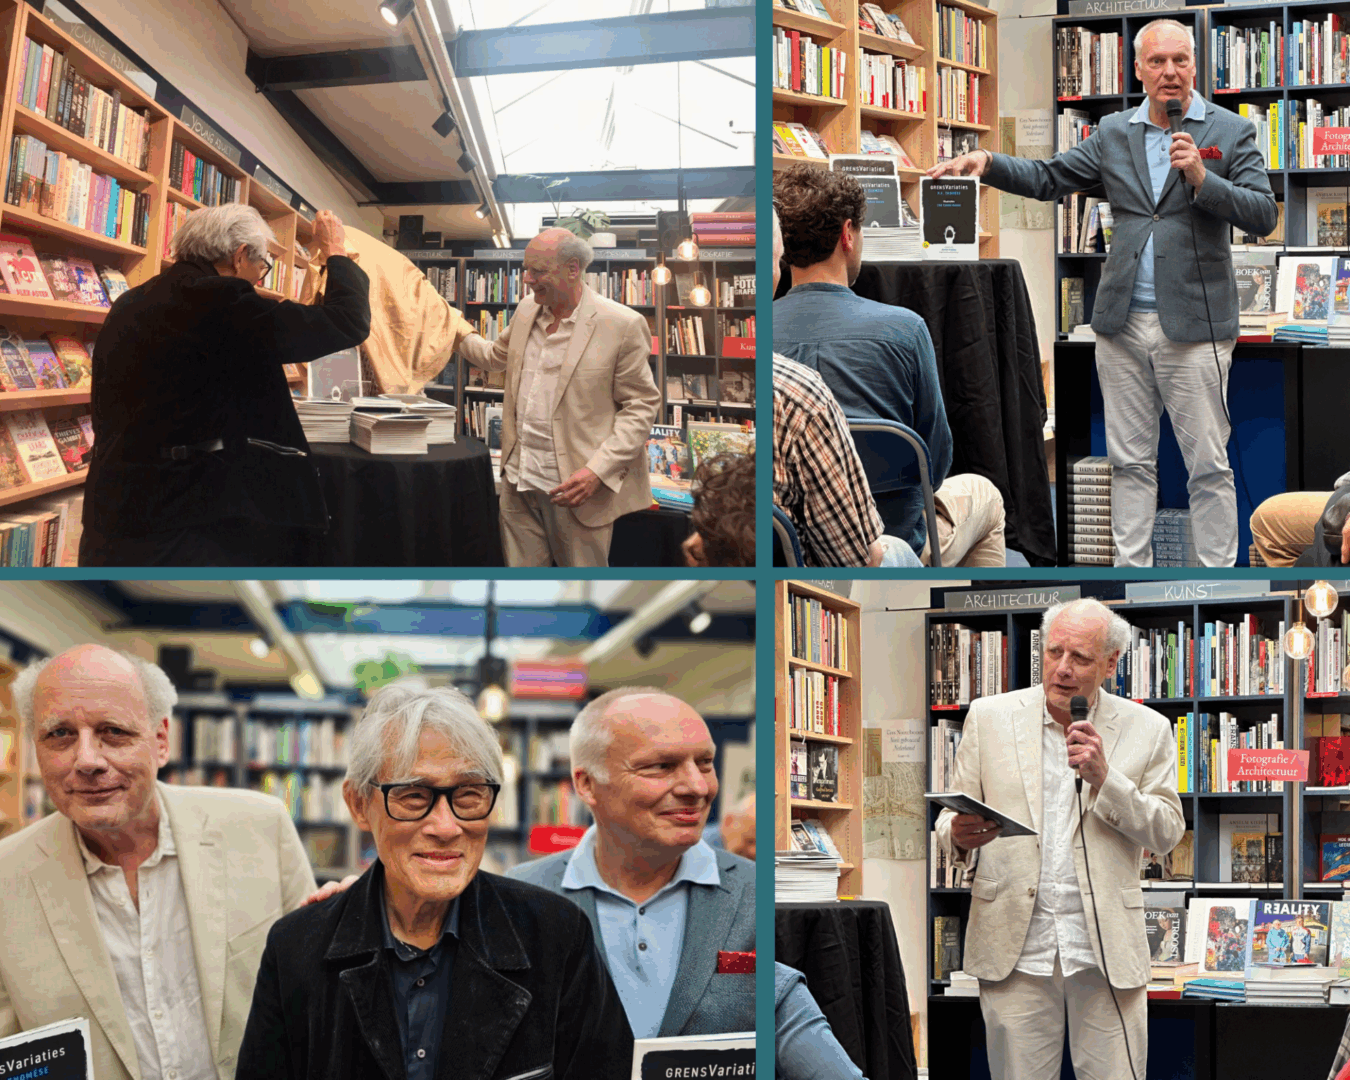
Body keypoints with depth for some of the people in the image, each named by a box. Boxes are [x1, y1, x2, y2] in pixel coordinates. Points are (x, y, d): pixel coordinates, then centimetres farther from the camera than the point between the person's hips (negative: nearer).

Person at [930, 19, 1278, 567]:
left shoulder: (1231, 131, 0)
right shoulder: (1113, 132, 11)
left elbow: (1263, 215, -6)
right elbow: (1049, 178, 12)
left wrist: (1202, 178, -18)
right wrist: (988, 163, -3)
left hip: (1193, 325, -4)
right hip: (1123, 325, 4)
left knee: (1208, 465, 0)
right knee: (1129, 461, 10)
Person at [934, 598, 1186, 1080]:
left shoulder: (1147, 729, 5)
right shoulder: (989, 716, 6)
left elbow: (1167, 833, 2)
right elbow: (953, 813, 8)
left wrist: (1105, 779, -12)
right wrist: (959, 835, -16)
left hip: (1107, 949, 0)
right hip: (1015, 945, 0)